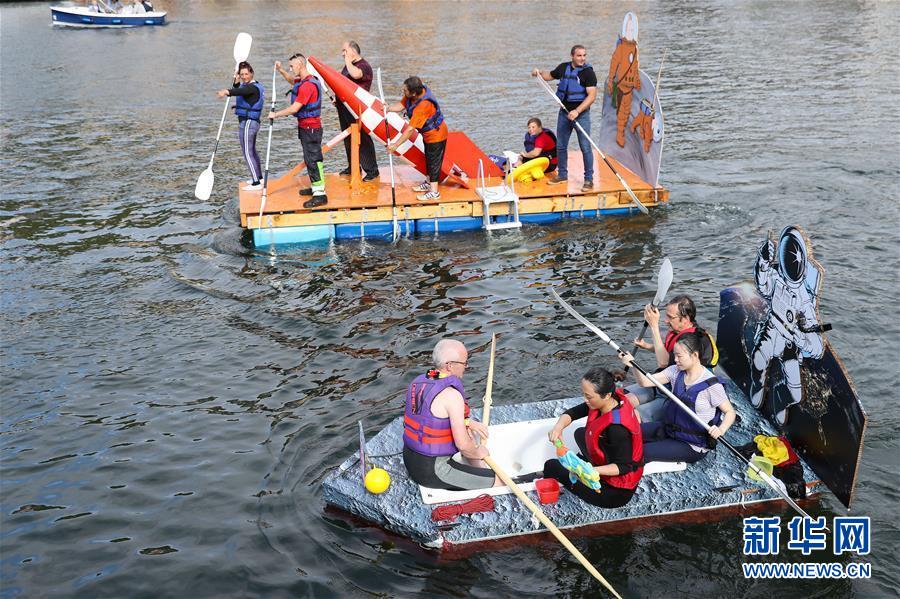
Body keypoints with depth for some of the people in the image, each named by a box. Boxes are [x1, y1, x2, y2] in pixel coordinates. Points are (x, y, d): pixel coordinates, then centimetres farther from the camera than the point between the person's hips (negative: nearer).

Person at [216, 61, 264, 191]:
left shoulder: (252, 87, -17)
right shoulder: (254, 86, 15)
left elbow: (240, 91, -38)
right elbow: (238, 90, 25)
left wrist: (226, 92, -56)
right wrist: (236, 82, 5)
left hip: (247, 123, -11)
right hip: (253, 122, 11)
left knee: (247, 153, -8)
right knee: (252, 151, 22)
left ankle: (256, 183, -8)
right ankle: (258, 177, 35)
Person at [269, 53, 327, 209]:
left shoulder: (307, 85, -22)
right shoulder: (302, 81, 11)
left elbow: (294, 108, -25)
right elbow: (292, 80, 37)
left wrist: (275, 114, -14)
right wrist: (281, 70, 21)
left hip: (311, 128, -11)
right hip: (305, 127, 11)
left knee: (313, 159, -10)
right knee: (310, 158, 19)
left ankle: (320, 194, -11)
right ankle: (315, 187, 32)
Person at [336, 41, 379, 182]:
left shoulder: (364, 66, -13)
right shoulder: (348, 65, 16)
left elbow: (355, 74, -36)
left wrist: (348, 61, -20)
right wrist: (338, 99, 17)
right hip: (344, 108, 9)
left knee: (363, 139, -7)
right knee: (348, 138, 16)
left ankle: (372, 170, -1)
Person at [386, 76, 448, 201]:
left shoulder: (423, 106, -38)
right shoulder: (412, 95, -15)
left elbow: (410, 130, -35)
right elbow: (401, 105, -2)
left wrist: (395, 145, -30)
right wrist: (388, 108, -22)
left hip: (436, 135, -9)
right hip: (428, 133, 9)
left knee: (434, 161, 3)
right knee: (428, 159, 24)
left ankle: (434, 192, 15)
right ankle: (429, 183, 41)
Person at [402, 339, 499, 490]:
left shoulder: (418, 382, 2)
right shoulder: (451, 395, -23)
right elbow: (462, 445, -23)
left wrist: (466, 422, 9)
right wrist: (478, 453, -2)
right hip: (433, 471, -9)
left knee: (467, 431, 28)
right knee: (500, 480, -5)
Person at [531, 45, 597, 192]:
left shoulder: (588, 72, -11)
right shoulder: (563, 68, 5)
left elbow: (592, 96, -18)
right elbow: (550, 75, 24)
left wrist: (577, 111, -27)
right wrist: (539, 73, 3)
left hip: (581, 113, -5)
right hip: (564, 112, 6)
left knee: (585, 147, -5)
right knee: (560, 146, 12)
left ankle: (589, 180, 2)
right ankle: (562, 175, 27)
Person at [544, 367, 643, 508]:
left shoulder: (617, 428, -36)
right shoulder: (613, 399, -12)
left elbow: (624, 467, -26)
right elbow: (572, 412, -4)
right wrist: (559, 426, -24)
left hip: (616, 492, -9)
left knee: (552, 467, 4)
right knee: (580, 433, 29)